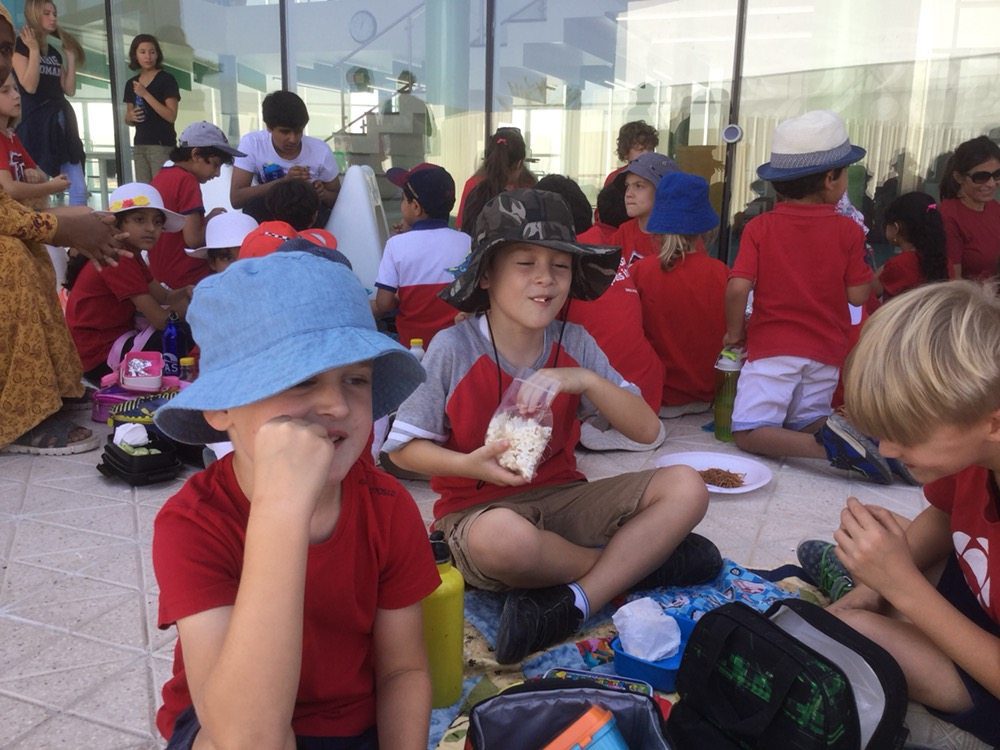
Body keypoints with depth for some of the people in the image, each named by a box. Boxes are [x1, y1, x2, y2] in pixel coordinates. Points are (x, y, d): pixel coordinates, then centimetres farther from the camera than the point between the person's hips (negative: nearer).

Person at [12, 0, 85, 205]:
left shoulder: (55, 51, 18)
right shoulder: (21, 44, -3)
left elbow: (69, 90, 12)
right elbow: (30, 86, -14)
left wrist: (71, 58, 10)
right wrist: (34, 50, -13)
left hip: (61, 120, 7)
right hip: (36, 122, -7)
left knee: (79, 189, 1)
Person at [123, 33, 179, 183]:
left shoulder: (166, 79, -3)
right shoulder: (131, 84, 14)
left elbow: (171, 116, -13)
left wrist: (145, 94, -15)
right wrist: (131, 116, 0)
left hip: (162, 145, -6)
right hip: (140, 145, 6)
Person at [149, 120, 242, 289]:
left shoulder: (161, 176, 10)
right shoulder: (187, 180, -16)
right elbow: (193, 239, -21)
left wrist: (206, 219, 7)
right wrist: (211, 220, -3)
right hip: (188, 278, -9)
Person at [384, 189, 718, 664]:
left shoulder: (573, 344, -1)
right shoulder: (453, 349, -13)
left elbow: (646, 430, -3)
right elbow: (402, 448, -5)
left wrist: (585, 379, -20)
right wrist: (471, 465, -24)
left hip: (563, 496, 5)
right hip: (477, 508, -4)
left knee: (685, 488, -13)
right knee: (502, 537, -41)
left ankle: (572, 604, -23)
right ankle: (641, 559, -11)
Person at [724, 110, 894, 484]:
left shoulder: (759, 227, -5)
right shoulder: (848, 231, -3)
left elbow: (738, 287, -14)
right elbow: (857, 295, -1)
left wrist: (735, 331, 2)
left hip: (772, 349, -3)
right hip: (827, 353, 3)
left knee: (748, 432, -3)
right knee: (802, 423, 19)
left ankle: (828, 445, -27)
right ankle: (851, 437, -13)